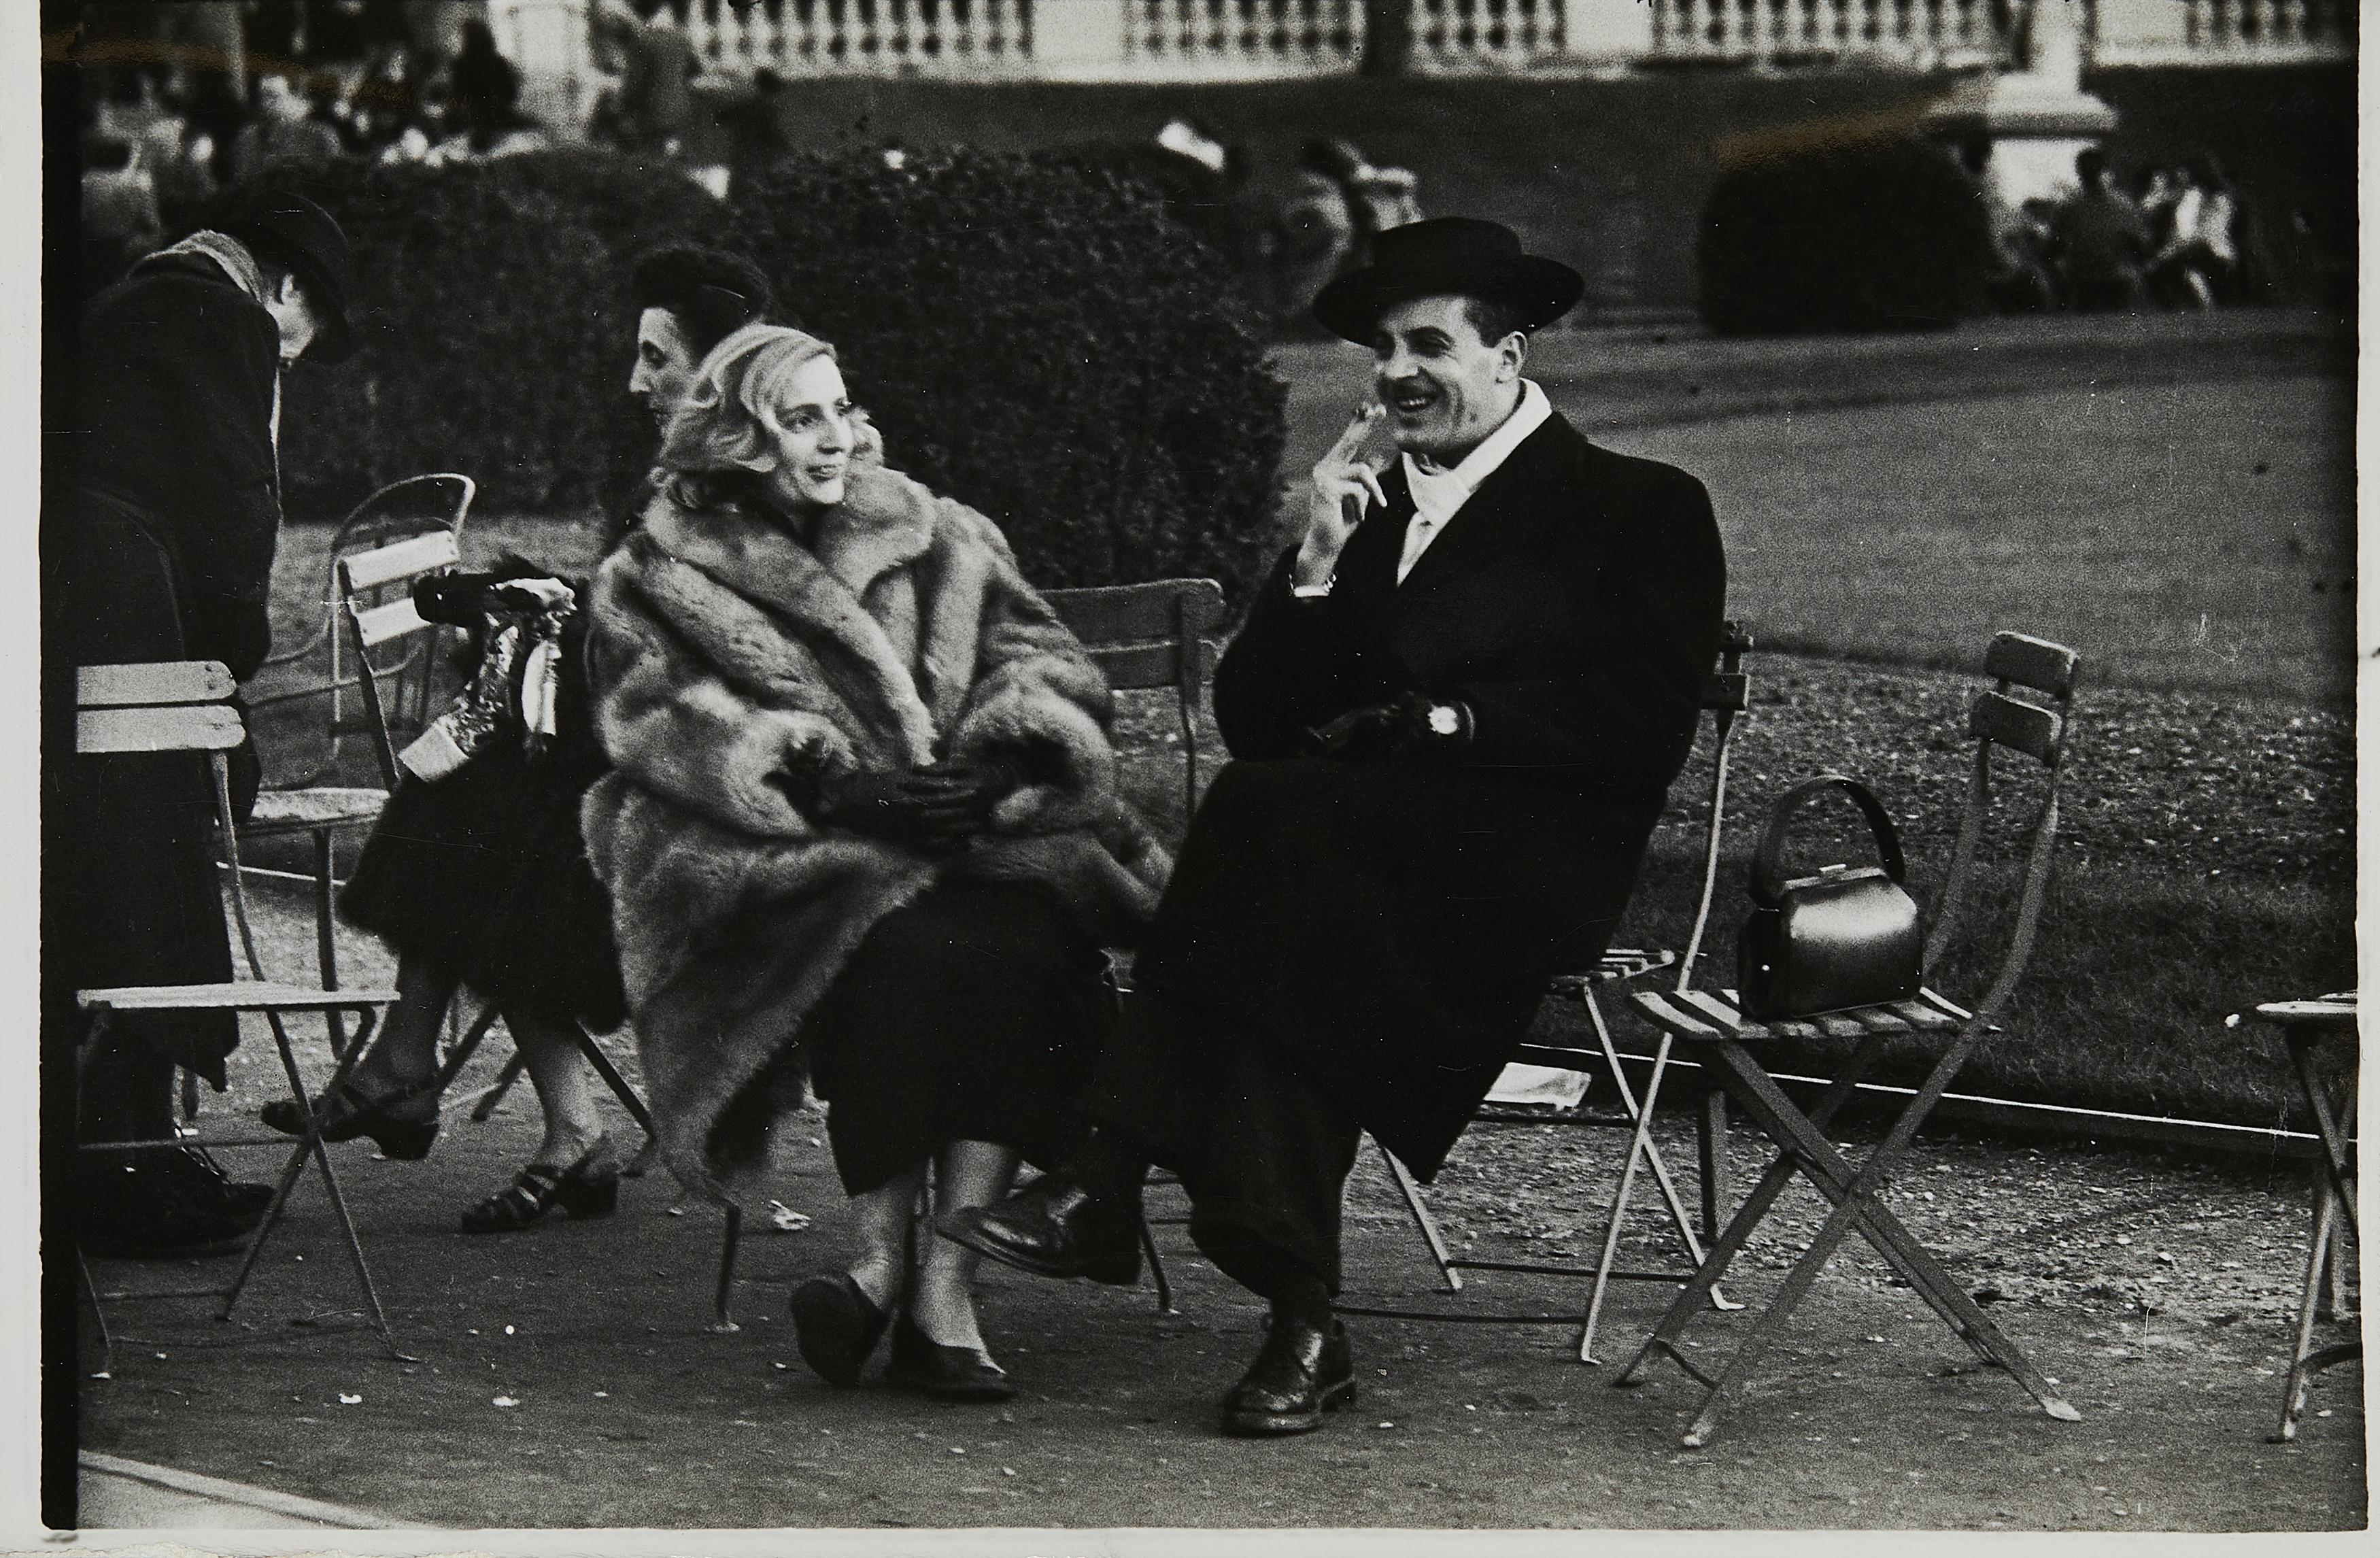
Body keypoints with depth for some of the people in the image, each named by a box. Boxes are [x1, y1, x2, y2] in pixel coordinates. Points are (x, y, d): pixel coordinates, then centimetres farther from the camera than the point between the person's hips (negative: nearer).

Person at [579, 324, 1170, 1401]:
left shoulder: (938, 544, 23)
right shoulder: (656, 583, 13)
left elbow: (1046, 667, 14)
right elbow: (670, 731, -3)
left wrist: (998, 758, -10)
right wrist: (834, 785, -18)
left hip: (965, 834, 3)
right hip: (771, 864, -2)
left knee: (1026, 942, -31)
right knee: (903, 946, -36)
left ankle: (940, 1287, -35)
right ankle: (891, 1265, -33)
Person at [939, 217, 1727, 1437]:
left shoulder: (1640, 510, 10)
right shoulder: (1364, 505, 26)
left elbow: (1639, 727, -4)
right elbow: (1251, 723, 16)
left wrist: (1444, 721, -10)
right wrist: (1317, 563, 3)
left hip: (1523, 869, -5)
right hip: (1346, 864, 5)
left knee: (1270, 815, -32)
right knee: (1284, 944, -33)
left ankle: (1108, 1186, -37)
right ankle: (1301, 1325, -39)